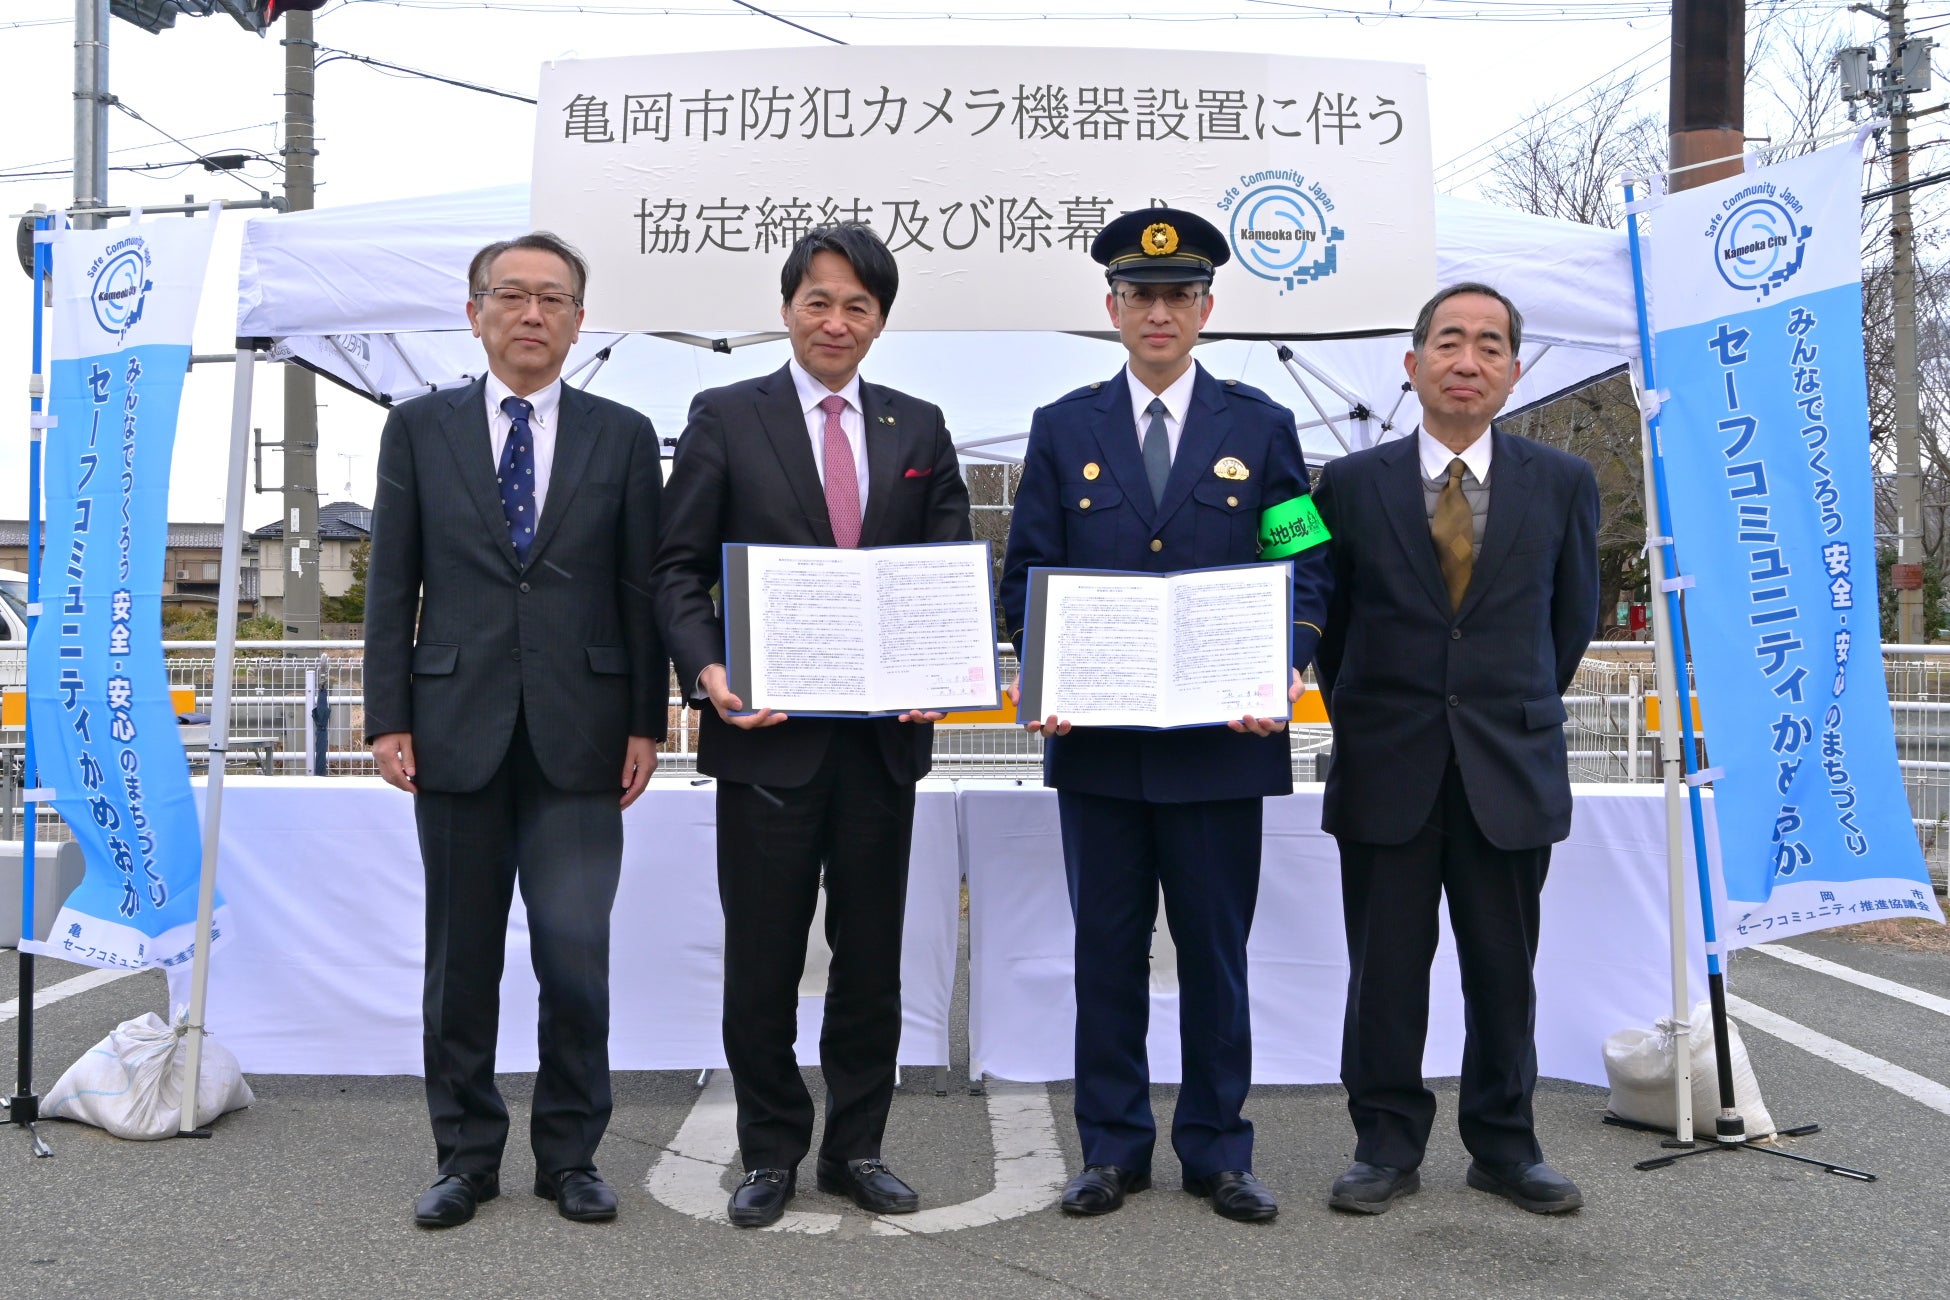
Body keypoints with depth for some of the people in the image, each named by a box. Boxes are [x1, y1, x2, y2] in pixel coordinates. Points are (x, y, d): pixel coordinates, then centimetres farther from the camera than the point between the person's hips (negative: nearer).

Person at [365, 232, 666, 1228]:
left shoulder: (622, 436, 7)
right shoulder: (419, 428, 8)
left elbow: (644, 588, 5)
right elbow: (392, 584, 6)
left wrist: (647, 724, 0)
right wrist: (388, 719, -1)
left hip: (578, 733, -1)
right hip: (458, 728, 1)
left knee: (575, 955, 0)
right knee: (461, 957, 9)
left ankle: (570, 1155, 17)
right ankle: (467, 1155, 24)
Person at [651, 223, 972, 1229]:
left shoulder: (919, 428, 10)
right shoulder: (725, 418, 2)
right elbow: (678, 569, -1)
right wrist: (708, 670, -17)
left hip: (884, 732, 3)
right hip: (769, 731, -2)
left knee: (871, 955, 12)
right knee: (762, 957, 8)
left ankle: (856, 1148, 28)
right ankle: (770, 1153, 25)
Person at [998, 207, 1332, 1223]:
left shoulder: (1261, 427, 7)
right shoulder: (1064, 429, 9)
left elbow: (1306, 569, 5)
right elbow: (1028, 571, 6)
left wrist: (1281, 673, -12)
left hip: (1222, 737, 0)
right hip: (1096, 737, 1)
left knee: (1216, 949, 8)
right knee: (1107, 947, 9)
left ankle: (1216, 1150, 22)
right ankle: (1112, 1148, 22)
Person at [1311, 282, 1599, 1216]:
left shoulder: (1563, 484, 4)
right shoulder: (1350, 484, 1)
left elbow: (1572, 619, 13)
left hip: (1511, 769, 1)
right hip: (1387, 769, -1)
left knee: (1504, 971, 9)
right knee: (1385, 970, 6)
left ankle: (1504, 1145, 25)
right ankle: (1387, 1143, 20)